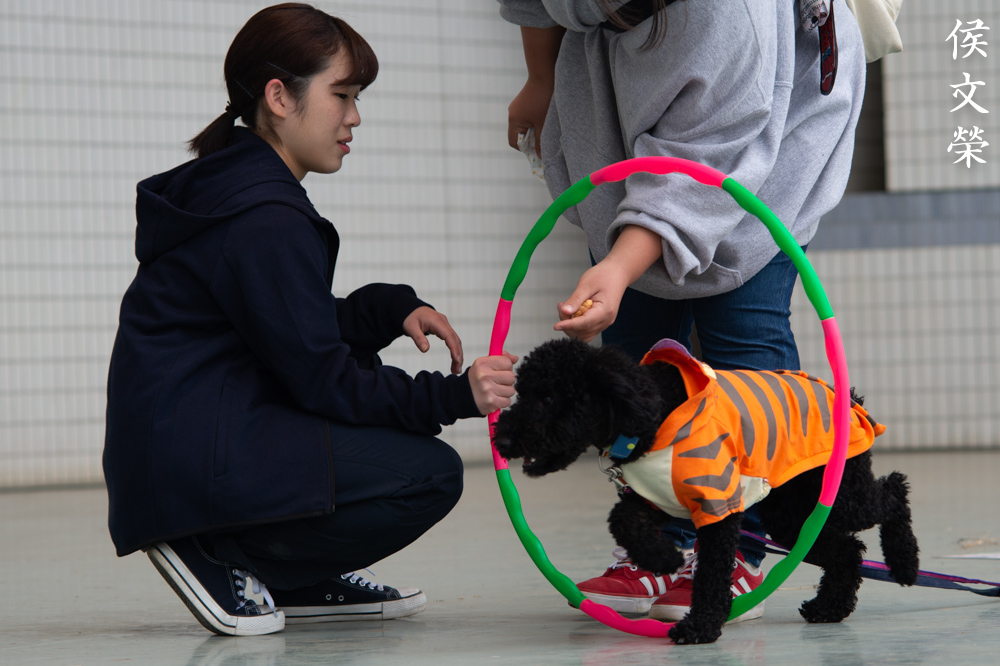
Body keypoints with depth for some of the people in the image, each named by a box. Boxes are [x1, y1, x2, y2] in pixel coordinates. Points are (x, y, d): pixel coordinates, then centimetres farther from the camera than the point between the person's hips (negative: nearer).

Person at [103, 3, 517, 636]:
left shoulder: (236, 190, 16)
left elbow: (305, 330, 22)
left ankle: (305, 581, 14)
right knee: (432, 474, -12)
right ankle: (220, 556, -8)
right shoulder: (265, 219, -17)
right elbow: (324, 381, -16)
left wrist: (394, 309, 5)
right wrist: (455, 396, -17)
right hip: (192, 460, -11)